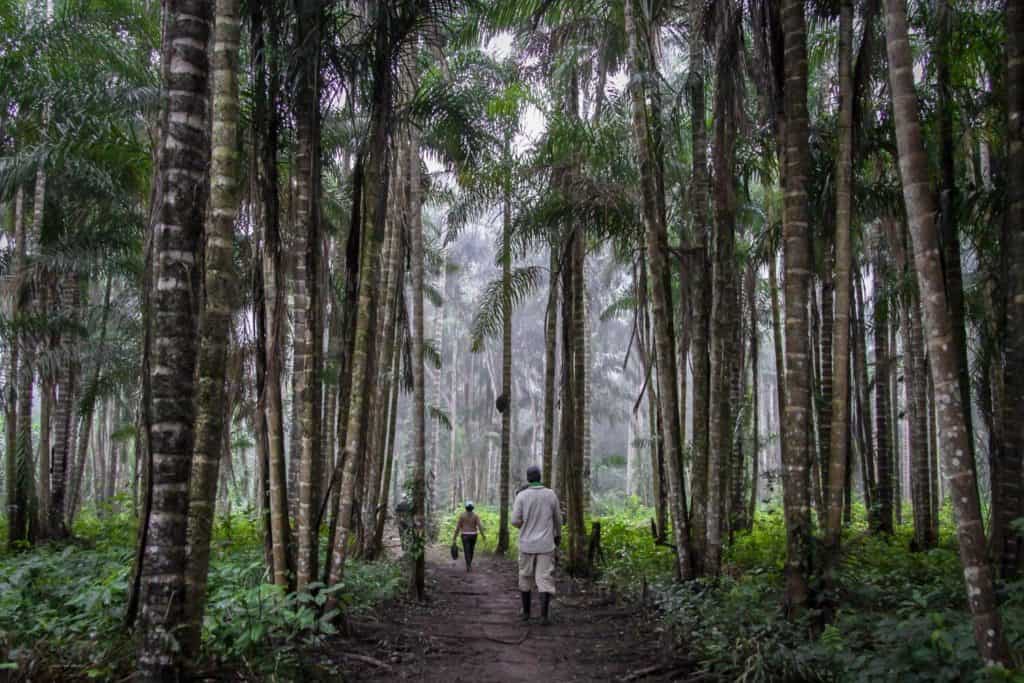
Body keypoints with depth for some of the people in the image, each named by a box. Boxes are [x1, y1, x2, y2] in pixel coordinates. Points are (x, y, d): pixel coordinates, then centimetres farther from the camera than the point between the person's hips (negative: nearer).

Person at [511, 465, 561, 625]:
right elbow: (557, 519, 8)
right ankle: (544, 615, -10)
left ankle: (526, 612, 22)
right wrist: (558, 535, 27)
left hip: (527, 544, 0)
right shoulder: (551, 495, -2)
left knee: (525, 578, 15)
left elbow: (515, 521, -10)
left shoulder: (521, 496, -8)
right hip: (546, 545, 0)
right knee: (545, 579, 0)